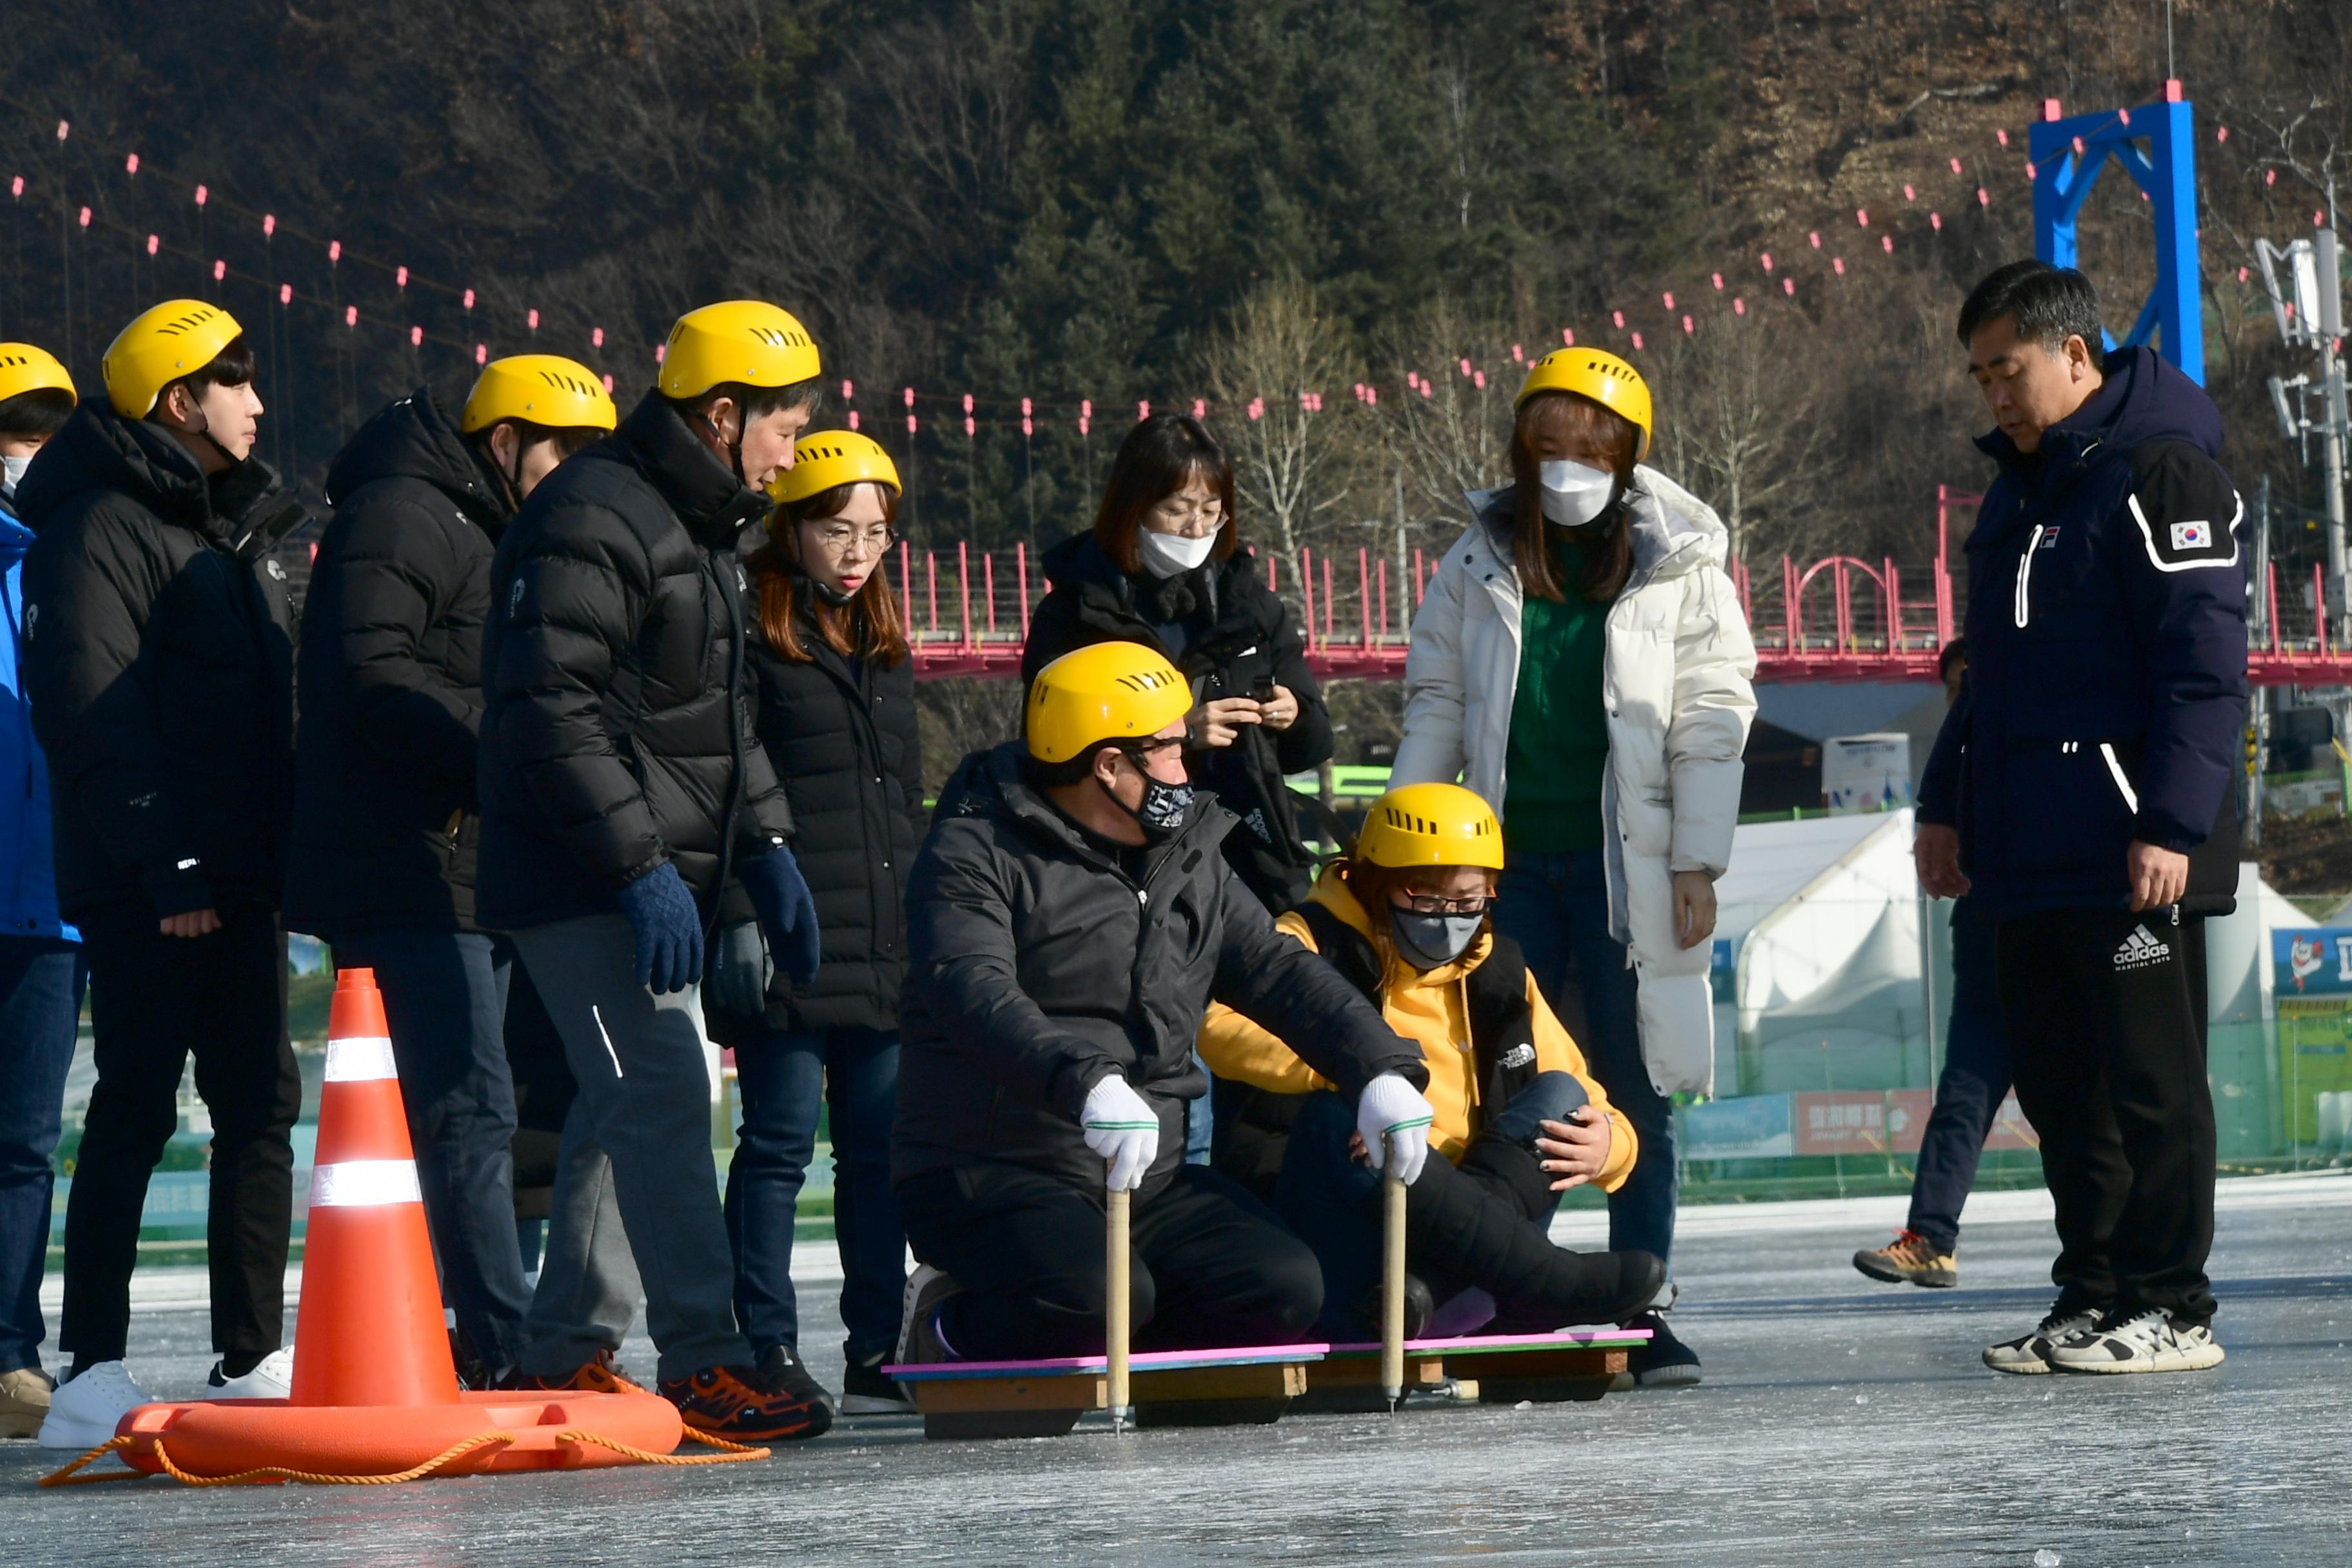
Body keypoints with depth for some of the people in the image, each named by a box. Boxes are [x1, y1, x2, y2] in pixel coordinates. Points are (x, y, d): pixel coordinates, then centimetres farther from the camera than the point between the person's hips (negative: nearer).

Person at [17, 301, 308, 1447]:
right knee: (135, 1115, -7)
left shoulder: (237, 532, 20)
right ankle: (91, 1376, -3)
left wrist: (288, 858, 14)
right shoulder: (101, 531, -10)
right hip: (144, 890, -9)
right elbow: (96, 723, -17)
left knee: (260, 1108, 7)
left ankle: (252, 1362, 11)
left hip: (236, 881, 9)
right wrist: (166, 869, -22)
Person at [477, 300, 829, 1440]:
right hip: (580, 886, -11)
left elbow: (724, 716, 27)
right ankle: (700, 1364, -17)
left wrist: (765, 846, 16)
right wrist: (641, 869, -26)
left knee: (628, 1108, 13)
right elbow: (553, 715, -24)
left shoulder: (700, 530, 17)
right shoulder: (589, 523, -17)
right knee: (662, 1096, -15)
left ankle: (559, 1353, 22)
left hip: (654, 880, 11)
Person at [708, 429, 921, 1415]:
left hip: (886, 950, 7)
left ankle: (876, 1351, 11)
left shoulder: (884, 648, 20)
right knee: (780, 1142, -5)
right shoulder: (752, 637, -3)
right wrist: (742, 918, -15)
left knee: (882, 1146, 6)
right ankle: (772, 1352, -2)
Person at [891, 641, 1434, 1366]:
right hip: (990, 1171, -7)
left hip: (1148, 1179, 7)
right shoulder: (977, 853, -10)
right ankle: (952, 1335, -2)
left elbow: (1281, 974, 9)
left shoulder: (1190, 861, 14)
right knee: (1096, 1295, -33)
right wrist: (1086, 1082, -44)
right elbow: (975, 995, -27)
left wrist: (1381, 1070, -9)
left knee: (1284, 1289, -13)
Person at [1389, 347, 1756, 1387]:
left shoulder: (1678, 567, 2)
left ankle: (1643, 1315, 5)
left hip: (1626, 865, -2)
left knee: (1637, 1096, 0)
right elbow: (1436, 706, 12)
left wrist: (1697, 863, -5)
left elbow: (1711, 724, 1)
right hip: (1509, 862, 2)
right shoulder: (1480, 566, 9)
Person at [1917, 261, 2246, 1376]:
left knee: (2150, 1083, -5)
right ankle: (2095, 1297, 15)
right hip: (2028, 859, 9)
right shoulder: (2019, 489, 19)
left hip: (2130, 859, -9)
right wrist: (1948, 804, 21)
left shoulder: (2159, 476, -10)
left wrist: (2172, 826, -21)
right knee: (2059, 1081, 9)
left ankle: (2169, 1309, -1)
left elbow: (2205, 667, -16)